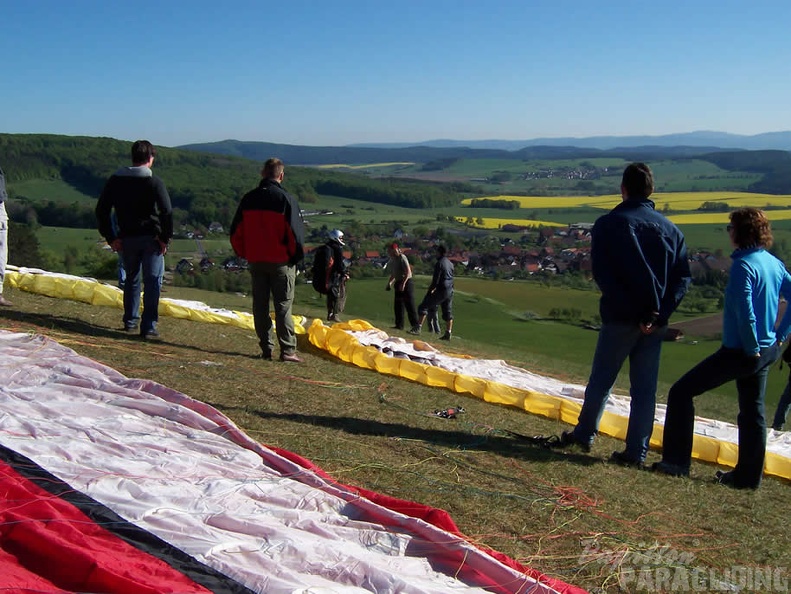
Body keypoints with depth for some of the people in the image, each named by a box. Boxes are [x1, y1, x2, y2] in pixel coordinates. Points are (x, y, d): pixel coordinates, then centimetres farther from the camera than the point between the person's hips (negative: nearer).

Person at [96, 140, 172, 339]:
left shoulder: (115, 180, 6)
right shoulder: (154, 182, -8)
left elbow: (101, 210, 7)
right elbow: (167, 211, -17)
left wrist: (111, 237, 8)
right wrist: (165, 238, -8)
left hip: (127, 239, 4)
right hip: (151, 238, -4)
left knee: (132, 279, 20)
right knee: (152, 281, 0)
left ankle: (130, 322, 25)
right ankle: (148, 327, -5)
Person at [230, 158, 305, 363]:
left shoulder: (248, 199, 5)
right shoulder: (285, 199, -9)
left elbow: (236, 232, 8)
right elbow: (295, 232, -13)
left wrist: (244, 254, 18)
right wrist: (297, 256, 1)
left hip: (255, 261, 4)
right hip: (281, 261, -4)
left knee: (260, 306, 10)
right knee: (283, 306, 0)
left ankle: (266, 349, 10)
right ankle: (287, 350, -3)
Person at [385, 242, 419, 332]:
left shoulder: (402, 258, -13)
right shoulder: (392, 260, 12)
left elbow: (408, 272, -19)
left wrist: (403, 283, -25)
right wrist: (389, 283, 13)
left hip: (406, 282, -9)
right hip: (399, 283, 9)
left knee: (409, 304, -9)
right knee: (398, 304, 10)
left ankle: (415, 325, -6)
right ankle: (399, 325, 18)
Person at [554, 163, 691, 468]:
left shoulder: (608, 224, -4)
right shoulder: (670, 228, 7)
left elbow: (602, 274, -13)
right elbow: (683, 277, 2)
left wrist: (633, 311, -13)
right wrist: (661, 312, -7)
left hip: (620, 318, -3)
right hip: (656, 322, 3)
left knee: (601, 378, 13)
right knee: (645, 388, 8)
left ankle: (584, 433, 25)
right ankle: (636, 452, 11)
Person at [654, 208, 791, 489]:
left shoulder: (743, 265, -19)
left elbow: (744, 310, -26)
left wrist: (752, 347, -15)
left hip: (740, 351, -9)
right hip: (767, 351, 9)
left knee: (681, 392, -2)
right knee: (752, 411, 17)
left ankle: (677, 461, -1)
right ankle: (748, 475, 26)